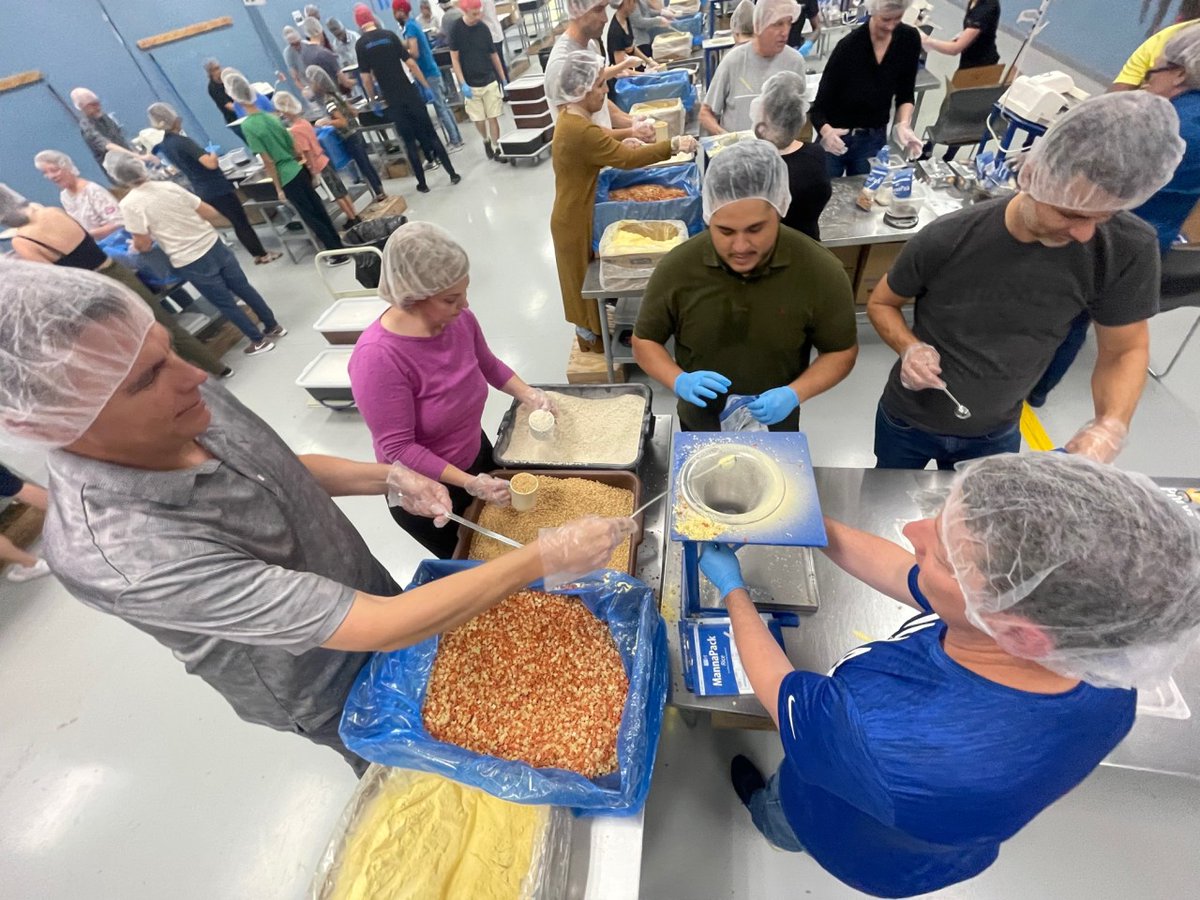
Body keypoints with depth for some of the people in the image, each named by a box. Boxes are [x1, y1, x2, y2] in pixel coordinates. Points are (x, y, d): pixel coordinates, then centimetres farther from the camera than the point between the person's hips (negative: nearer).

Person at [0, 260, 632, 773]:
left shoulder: (185, 404, -19)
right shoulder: (123, 553, -39)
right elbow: (380, 628, -40)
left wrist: (387, 478, -15)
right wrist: (544, 559, -37)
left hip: (367, 589, 6)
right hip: (327, 691, -5)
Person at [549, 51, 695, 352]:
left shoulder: (572, 117, 3)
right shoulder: (580, 131, -28)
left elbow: (598, 144, 19)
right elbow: (627, 159, -27)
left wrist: (622, 142, 1)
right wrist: (673, 145, -22)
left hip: (579, 214, 10)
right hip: (576, 221, -10)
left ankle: (589, 333, 40)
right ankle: (594, 342, 26)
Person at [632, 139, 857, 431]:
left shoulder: (820, 270, -20)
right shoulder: (676, 268, -21)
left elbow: (842, 351, -8)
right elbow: (645, 341, -9)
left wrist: (794, 394, -26)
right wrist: (680, 382, -28)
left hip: (775, 424, 0)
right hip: (699, 424, 1)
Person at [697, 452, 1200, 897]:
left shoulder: (884, 741, -53)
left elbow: (777, 689, -31)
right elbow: (902, 574, -19)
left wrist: (732, 589, -17)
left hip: (855, 844, -3)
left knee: (774, 815, 34)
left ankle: (770, 827, 66)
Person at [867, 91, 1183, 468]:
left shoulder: (1127, 250, -18)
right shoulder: (943, 241, -24)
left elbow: (1125, 350, -6)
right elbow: (880, 303, -9)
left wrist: (1111, 427, -24)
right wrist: (909, 348, -28)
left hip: (997, 435, 2)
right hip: (907, 421, -1)